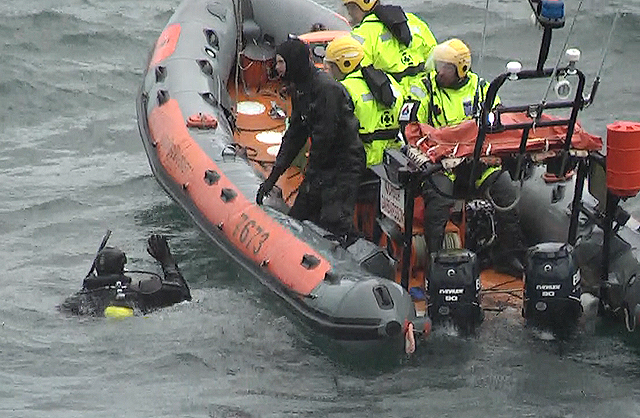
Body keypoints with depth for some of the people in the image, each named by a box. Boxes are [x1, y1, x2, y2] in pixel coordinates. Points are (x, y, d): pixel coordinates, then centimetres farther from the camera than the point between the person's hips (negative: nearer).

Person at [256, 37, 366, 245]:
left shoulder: (326, 88, -21)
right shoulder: (299, 89, 10)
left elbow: (324, 137, -21)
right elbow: (294, 134, 14)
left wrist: (311, 176, -13)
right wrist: (273, 177, 11)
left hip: (344, 165, -10)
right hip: (323, 165, 10)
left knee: (333, 224, -18)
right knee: (297, 218, 9)